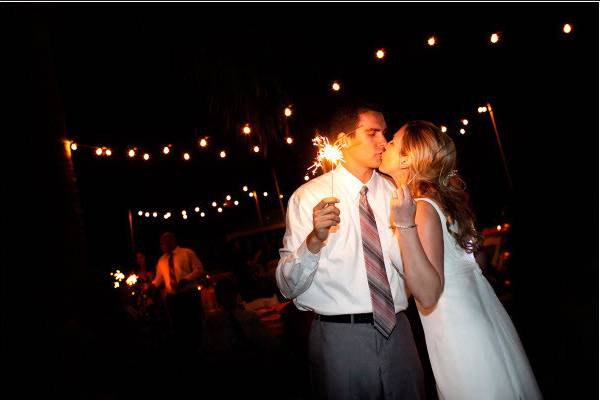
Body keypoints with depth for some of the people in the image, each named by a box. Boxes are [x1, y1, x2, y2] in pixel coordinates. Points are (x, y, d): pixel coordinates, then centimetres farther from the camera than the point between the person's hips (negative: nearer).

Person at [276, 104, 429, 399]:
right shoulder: (309, 197, -8)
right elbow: (287, 286, -13)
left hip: (397, 330, 5)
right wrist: (315, 239, -30)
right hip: (339, 337, -4)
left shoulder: (394, 193, 8)